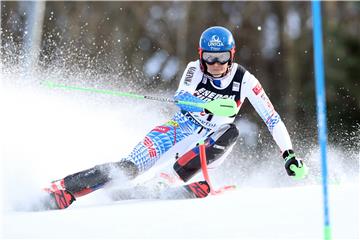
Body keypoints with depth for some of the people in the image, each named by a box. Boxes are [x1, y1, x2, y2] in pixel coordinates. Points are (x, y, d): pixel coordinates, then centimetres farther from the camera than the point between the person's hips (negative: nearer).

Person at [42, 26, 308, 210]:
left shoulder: (245, 80, -11)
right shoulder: (195, 69, -11)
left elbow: (272, 118, -8)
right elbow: (180, 98, -29)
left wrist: (289, 154, -15)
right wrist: (214, 105, -46)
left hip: (209, 147, 1)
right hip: (181, 129, -1)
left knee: (230, 132, -34)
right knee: (130, 167, -21)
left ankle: (173, 179, -35)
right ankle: (62, 190, -22)